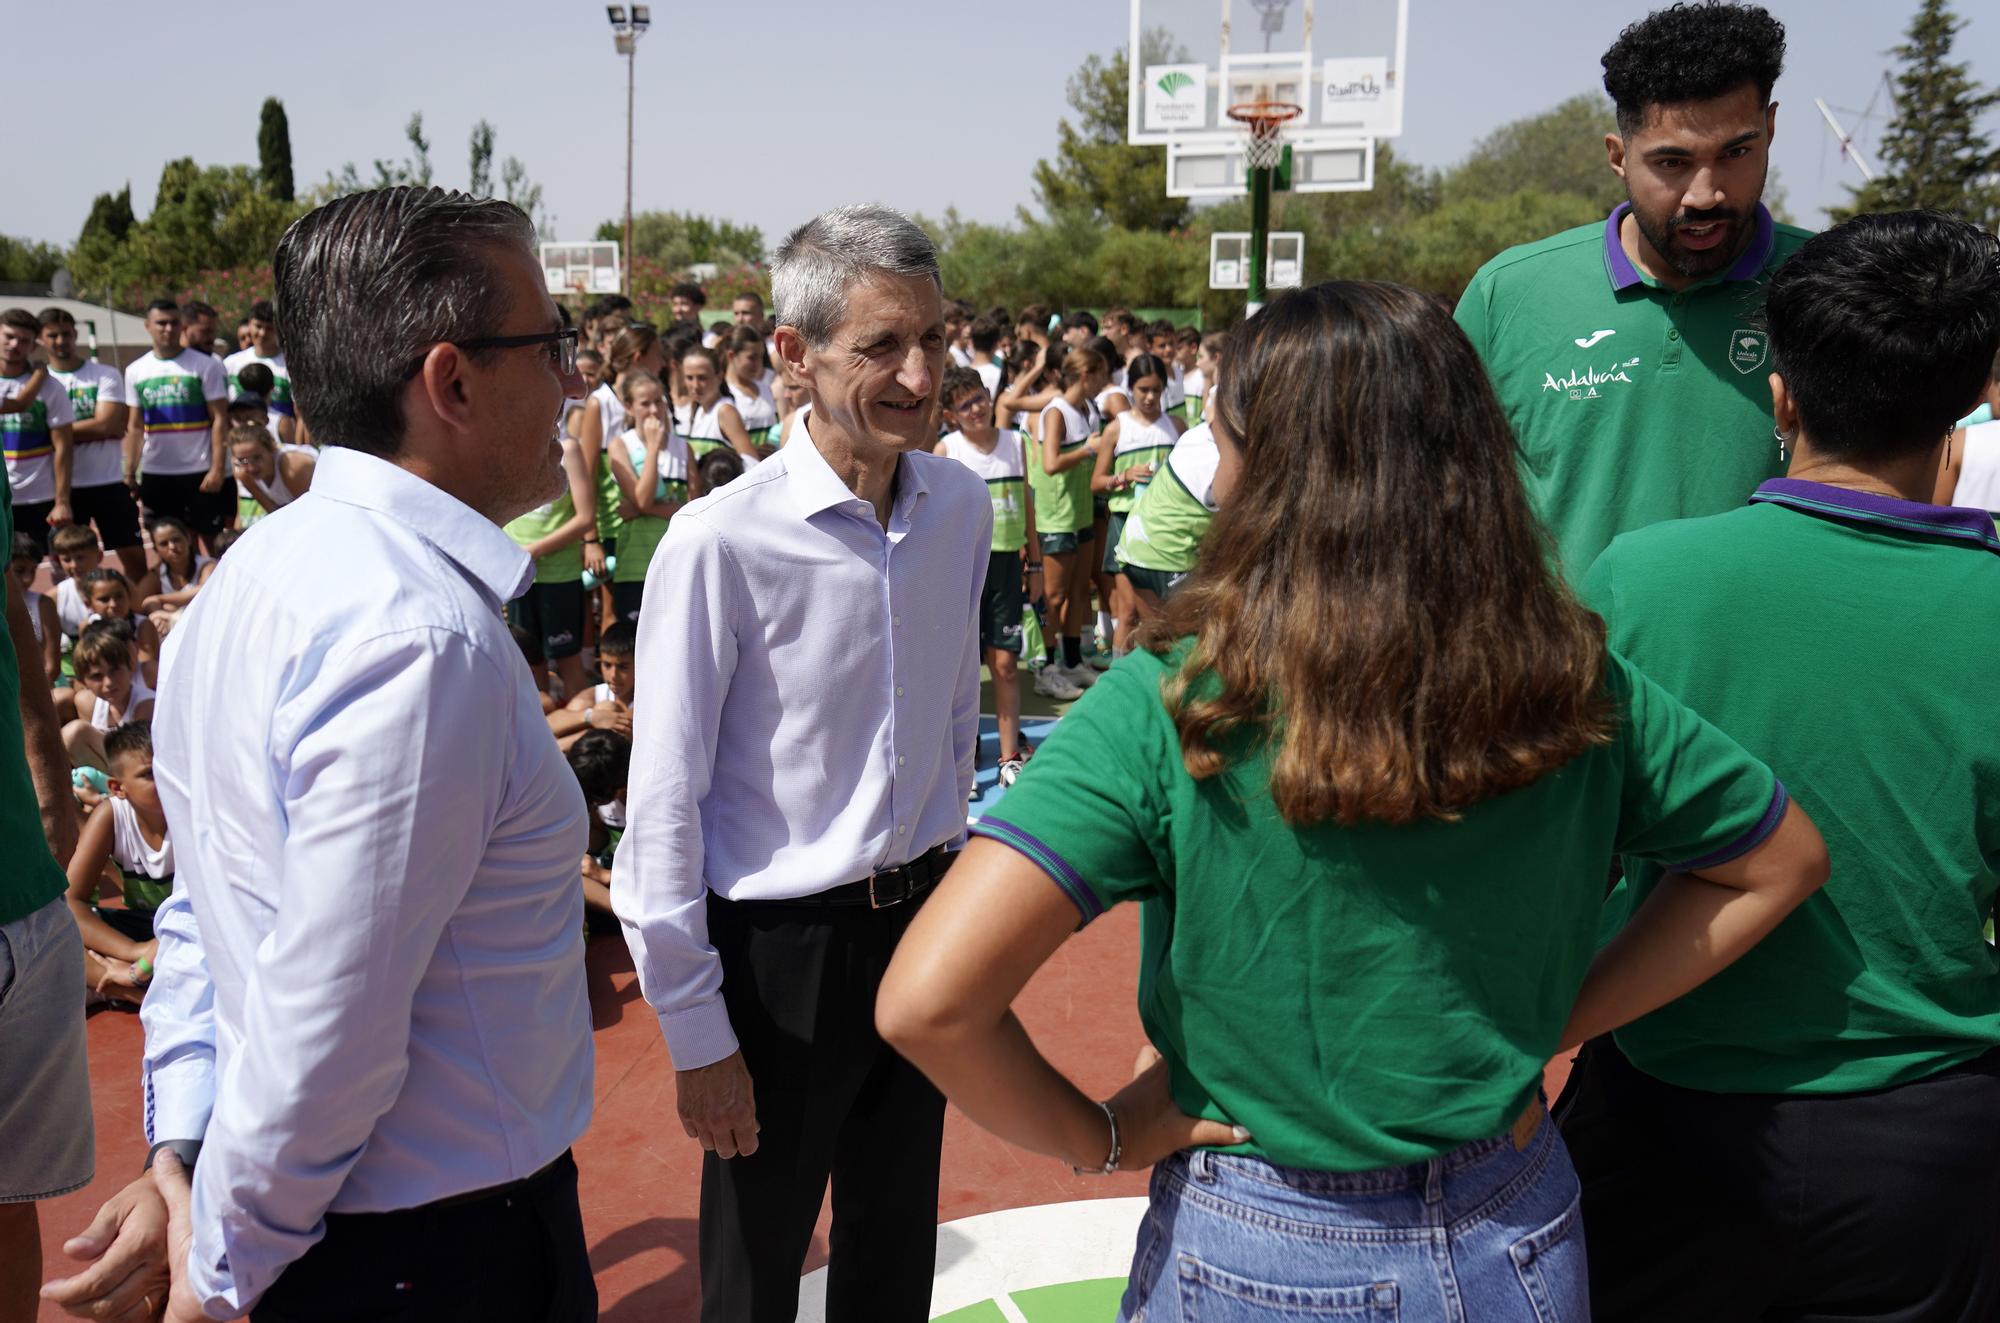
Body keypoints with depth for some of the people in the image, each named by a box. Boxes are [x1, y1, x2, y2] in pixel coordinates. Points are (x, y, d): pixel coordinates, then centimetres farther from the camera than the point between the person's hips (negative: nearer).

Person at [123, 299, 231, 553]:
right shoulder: (136, 371, 9)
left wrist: (218, 468, -14)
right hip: (155, 473, 4)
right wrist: (129, 472, 6)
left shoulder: (205, 365, -3)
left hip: (200, 472, -4)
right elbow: (135, 426, 13)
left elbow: (219, 419, -5)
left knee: (211, 540, 1)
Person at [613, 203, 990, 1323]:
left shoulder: (961, 506, -3)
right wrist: (695, 1033, -12)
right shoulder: (722, 542, -21)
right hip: (781, 943, -5)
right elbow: (664, 807, -15)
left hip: (920, 922, 5)